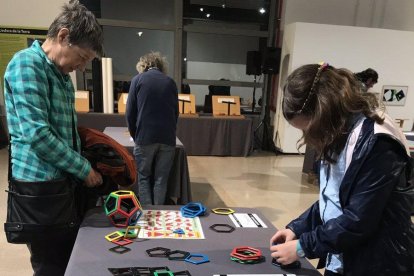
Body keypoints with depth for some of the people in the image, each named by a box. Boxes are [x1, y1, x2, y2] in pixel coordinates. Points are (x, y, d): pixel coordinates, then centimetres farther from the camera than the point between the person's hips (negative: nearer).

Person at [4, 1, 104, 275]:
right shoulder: (27, 64, -15)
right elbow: (36, 134, -23)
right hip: (39, 184, -8)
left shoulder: (62, 74, 13)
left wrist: (81, 167, 13)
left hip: (64, 181, 9)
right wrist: (84, 169, -14)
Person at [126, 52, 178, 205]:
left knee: (144, 177, 12)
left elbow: (130, 112, 2)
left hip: (145, 137, -2)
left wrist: (135, 135, 14)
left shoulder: (138, 80, 4)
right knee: (161, 178, 11)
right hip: (168, 138, 2)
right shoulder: (170, 82, 11)